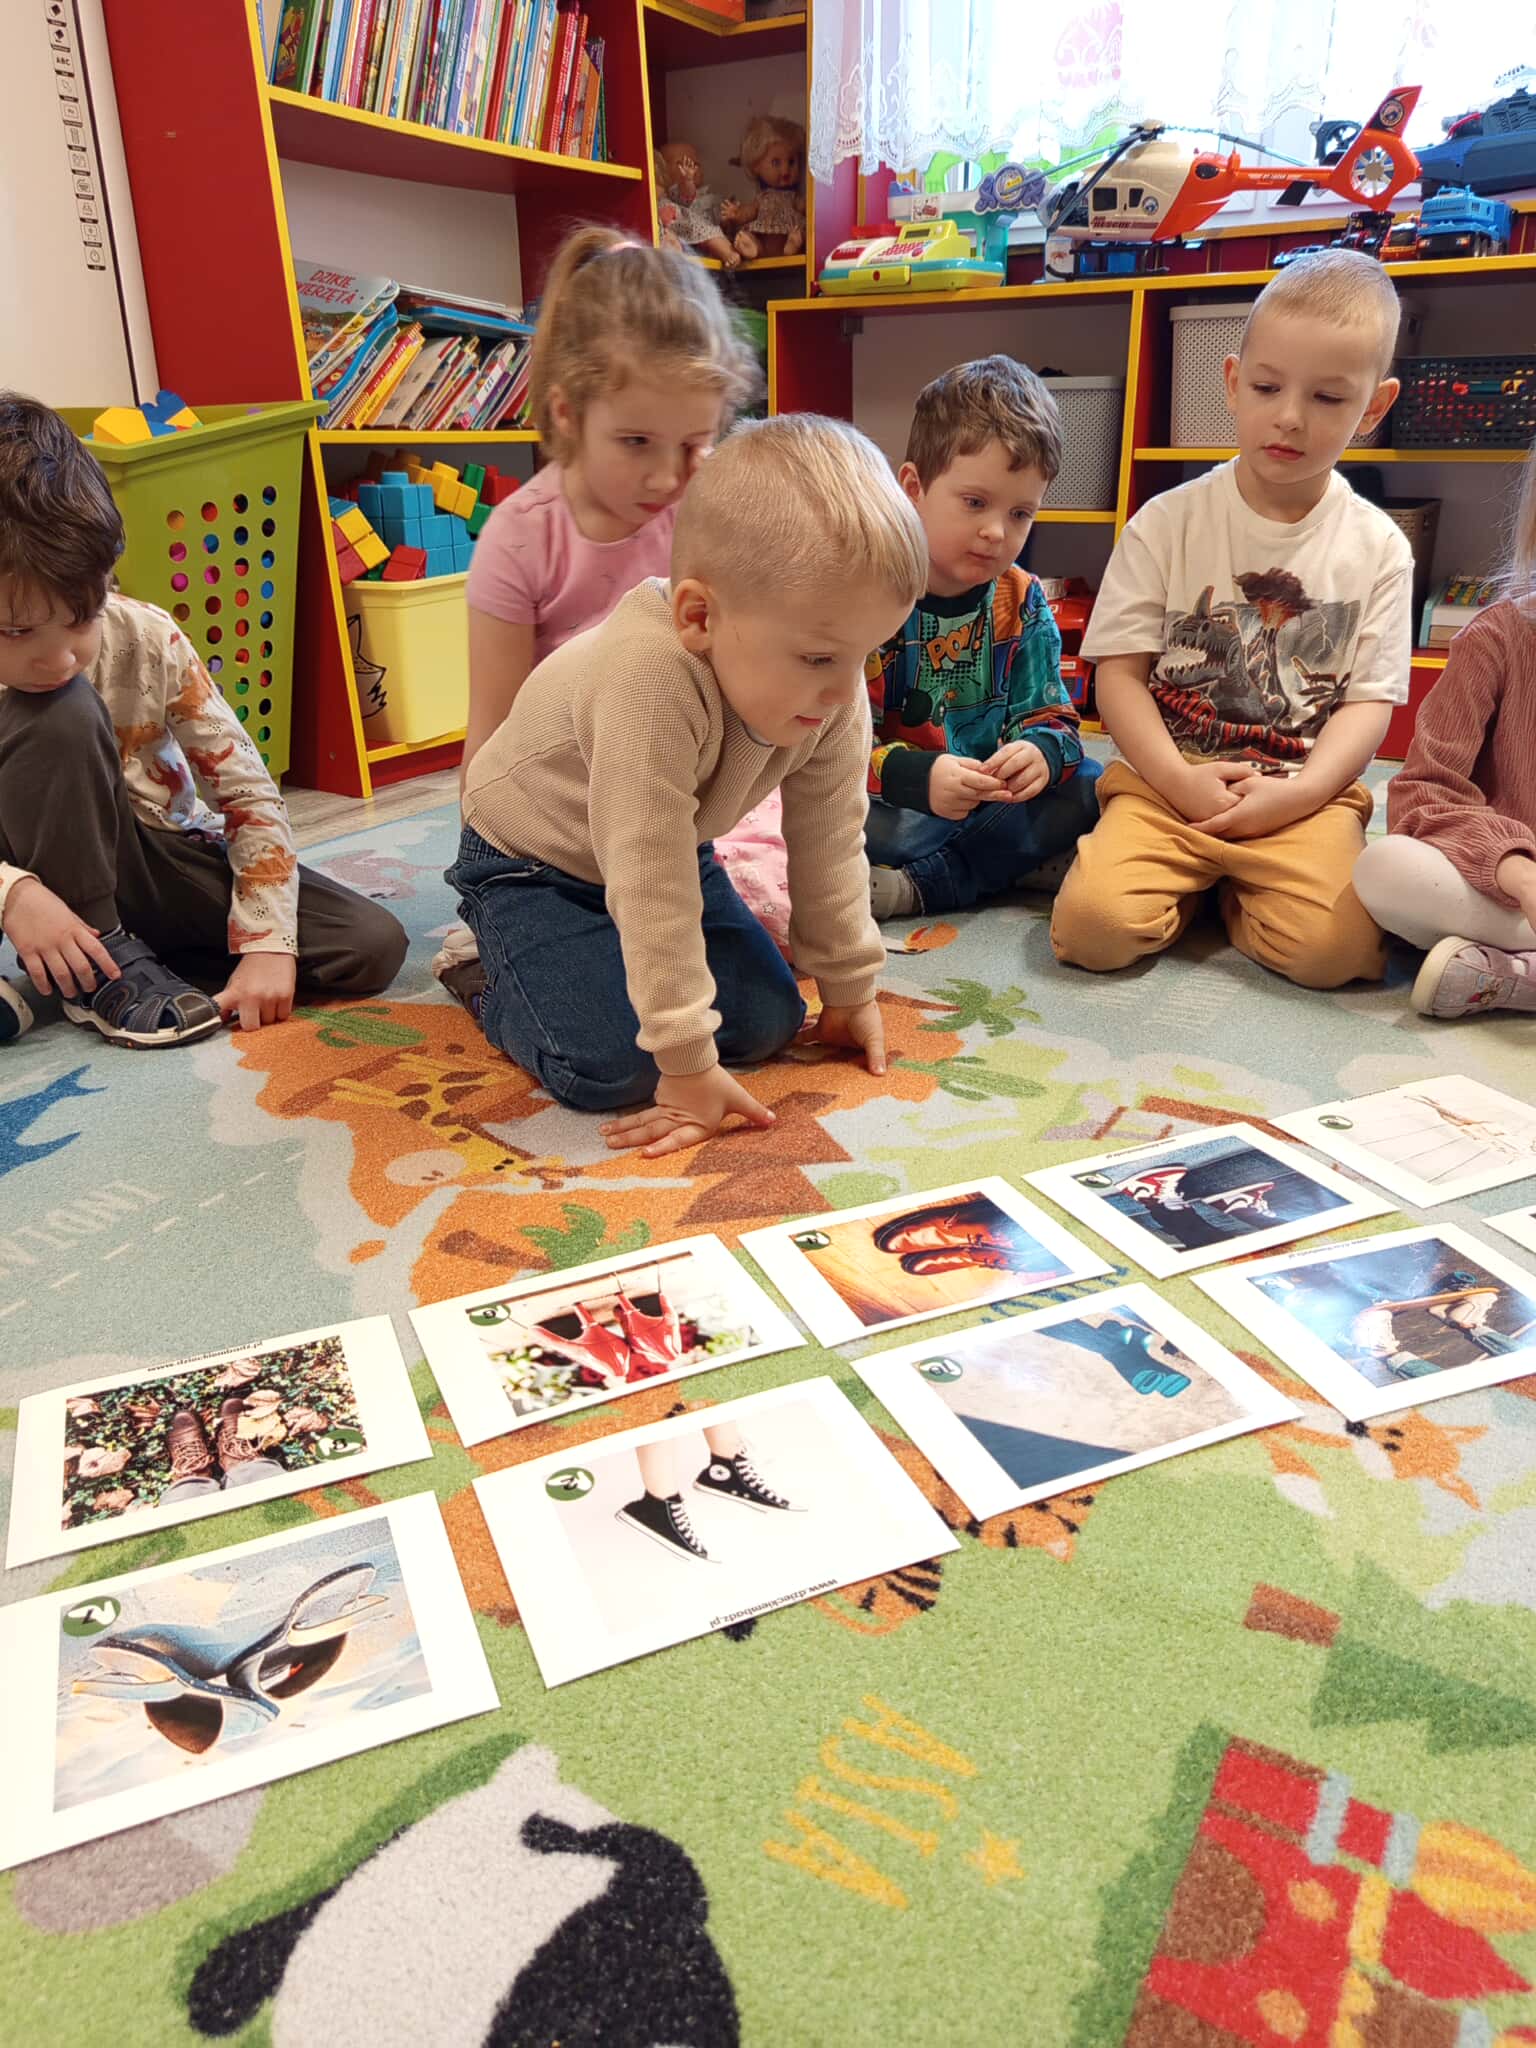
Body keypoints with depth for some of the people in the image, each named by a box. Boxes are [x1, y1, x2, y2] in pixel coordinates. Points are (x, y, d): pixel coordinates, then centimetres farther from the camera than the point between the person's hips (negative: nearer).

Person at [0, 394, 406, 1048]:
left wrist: (268, 945, -21)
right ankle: (99, 973, -20)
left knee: (374, 945, -15)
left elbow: (251, 792, -15)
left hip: (172, 859, 2)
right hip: (65, 878, -2)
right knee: (60, 714, -32)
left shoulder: (146, 639, -16)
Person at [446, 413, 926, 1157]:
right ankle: (492, 978, 9)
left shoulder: (831, 689, -19)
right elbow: (649, 886, -40)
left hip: (671, 851, 6)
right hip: (532, 863, -6)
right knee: (611, 1066, -21)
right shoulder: (649, 678, -42)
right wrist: (686, 1065, -35)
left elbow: (830, 843, -7)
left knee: (766, 1022, -4)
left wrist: (849, 988, -1)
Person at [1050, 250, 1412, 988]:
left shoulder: (1376, 547, 6)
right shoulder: (1166, 523, 2)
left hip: (1305, 796, 1)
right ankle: (1190, 886, 7)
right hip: (1166, 782, 0)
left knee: (1333, 947, -26)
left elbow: (1369, 700, 3)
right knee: (1091, 923, -26)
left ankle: (1234, 897, 6)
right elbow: (1119, 672, -2)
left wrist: (1297, 792, -15)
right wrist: (1179, 779, -15)